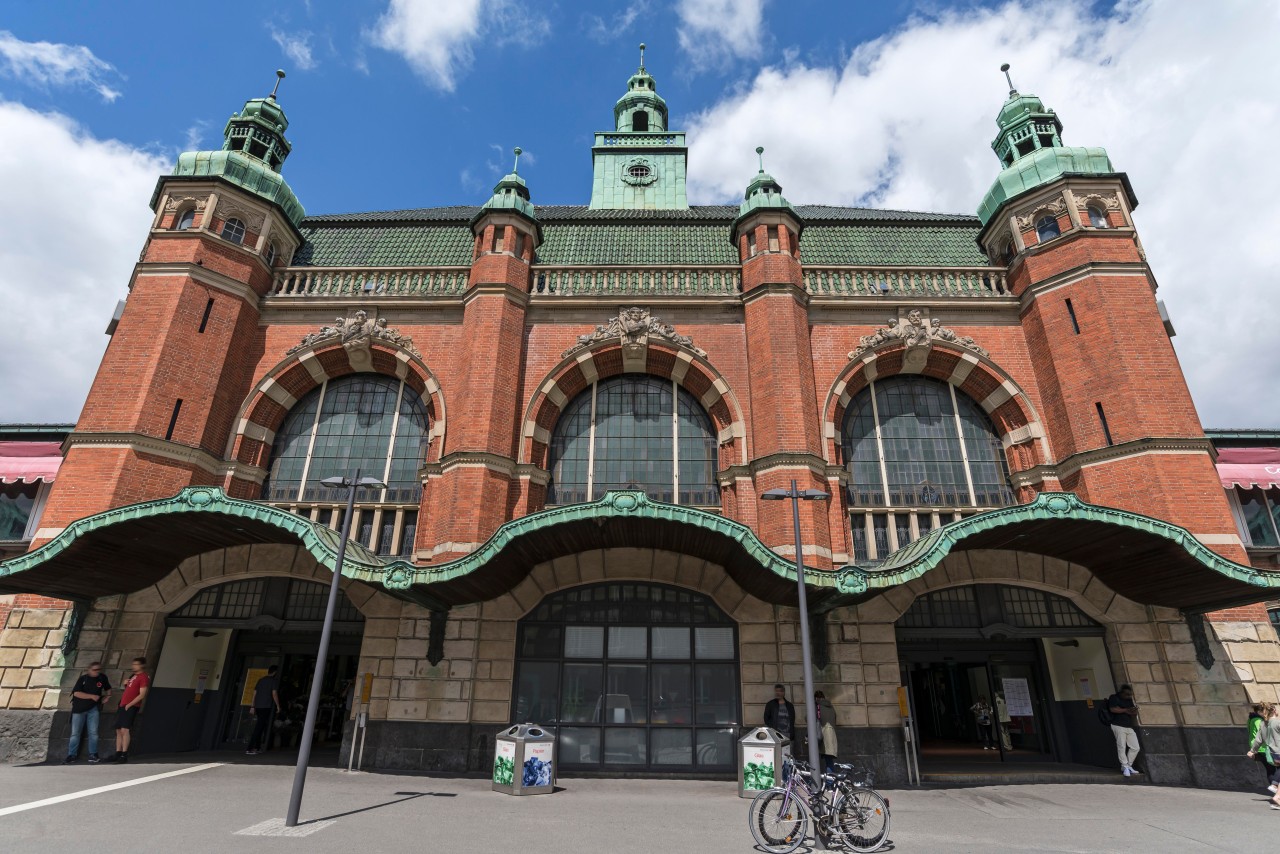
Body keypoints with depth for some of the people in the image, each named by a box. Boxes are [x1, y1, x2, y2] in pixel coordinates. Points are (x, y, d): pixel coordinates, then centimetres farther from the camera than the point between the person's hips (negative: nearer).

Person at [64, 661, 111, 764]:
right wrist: (92, 696, -21)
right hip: (79, 709, -1)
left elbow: (108, 688, 17)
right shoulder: (83, 678, -6)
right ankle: (72, 755, 16)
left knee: (93, 732, -2)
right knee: (75, 733, 5)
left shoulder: (102, 677, 1)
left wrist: (107, 696, -1)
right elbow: (76, 693, -14)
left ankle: (93, 755, 5)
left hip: (93, 709, 1)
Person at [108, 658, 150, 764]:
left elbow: (142, 695, -13)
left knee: (125, 729, -15)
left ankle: (124, 755, -15)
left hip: (131, 707, -9)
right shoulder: (133, 676, 21)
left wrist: (129, 705, -16)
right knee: (118, 730, 9)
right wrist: (125, 684, 9)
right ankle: (118, 754, 14)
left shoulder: (144, 677, -7)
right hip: (122, 706, 9)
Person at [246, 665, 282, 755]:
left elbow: (254, 693, 14)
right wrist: (278, 706, 0)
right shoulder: (274, 680, -3)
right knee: (259, 727, -7)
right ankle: (249, 749, -12)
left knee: (260, 727, 17)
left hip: (258, 706, 7)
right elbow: (274, 694, -9)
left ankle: (256, 748, 18)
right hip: (266, 707, -7)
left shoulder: (261, 680, 16)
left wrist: (252, 707, 18)